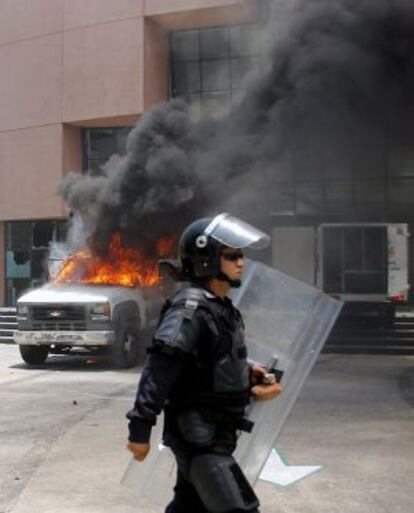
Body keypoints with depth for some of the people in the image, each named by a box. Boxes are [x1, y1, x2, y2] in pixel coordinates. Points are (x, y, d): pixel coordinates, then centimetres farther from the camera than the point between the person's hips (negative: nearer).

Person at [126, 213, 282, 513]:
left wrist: (248, 376, 2)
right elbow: (159, 369, -24)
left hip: (215, 432, 10)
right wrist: (141, 427, -28)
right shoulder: (190, 308, -18)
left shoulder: (223, 308, 11)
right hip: (198, 434, -10)